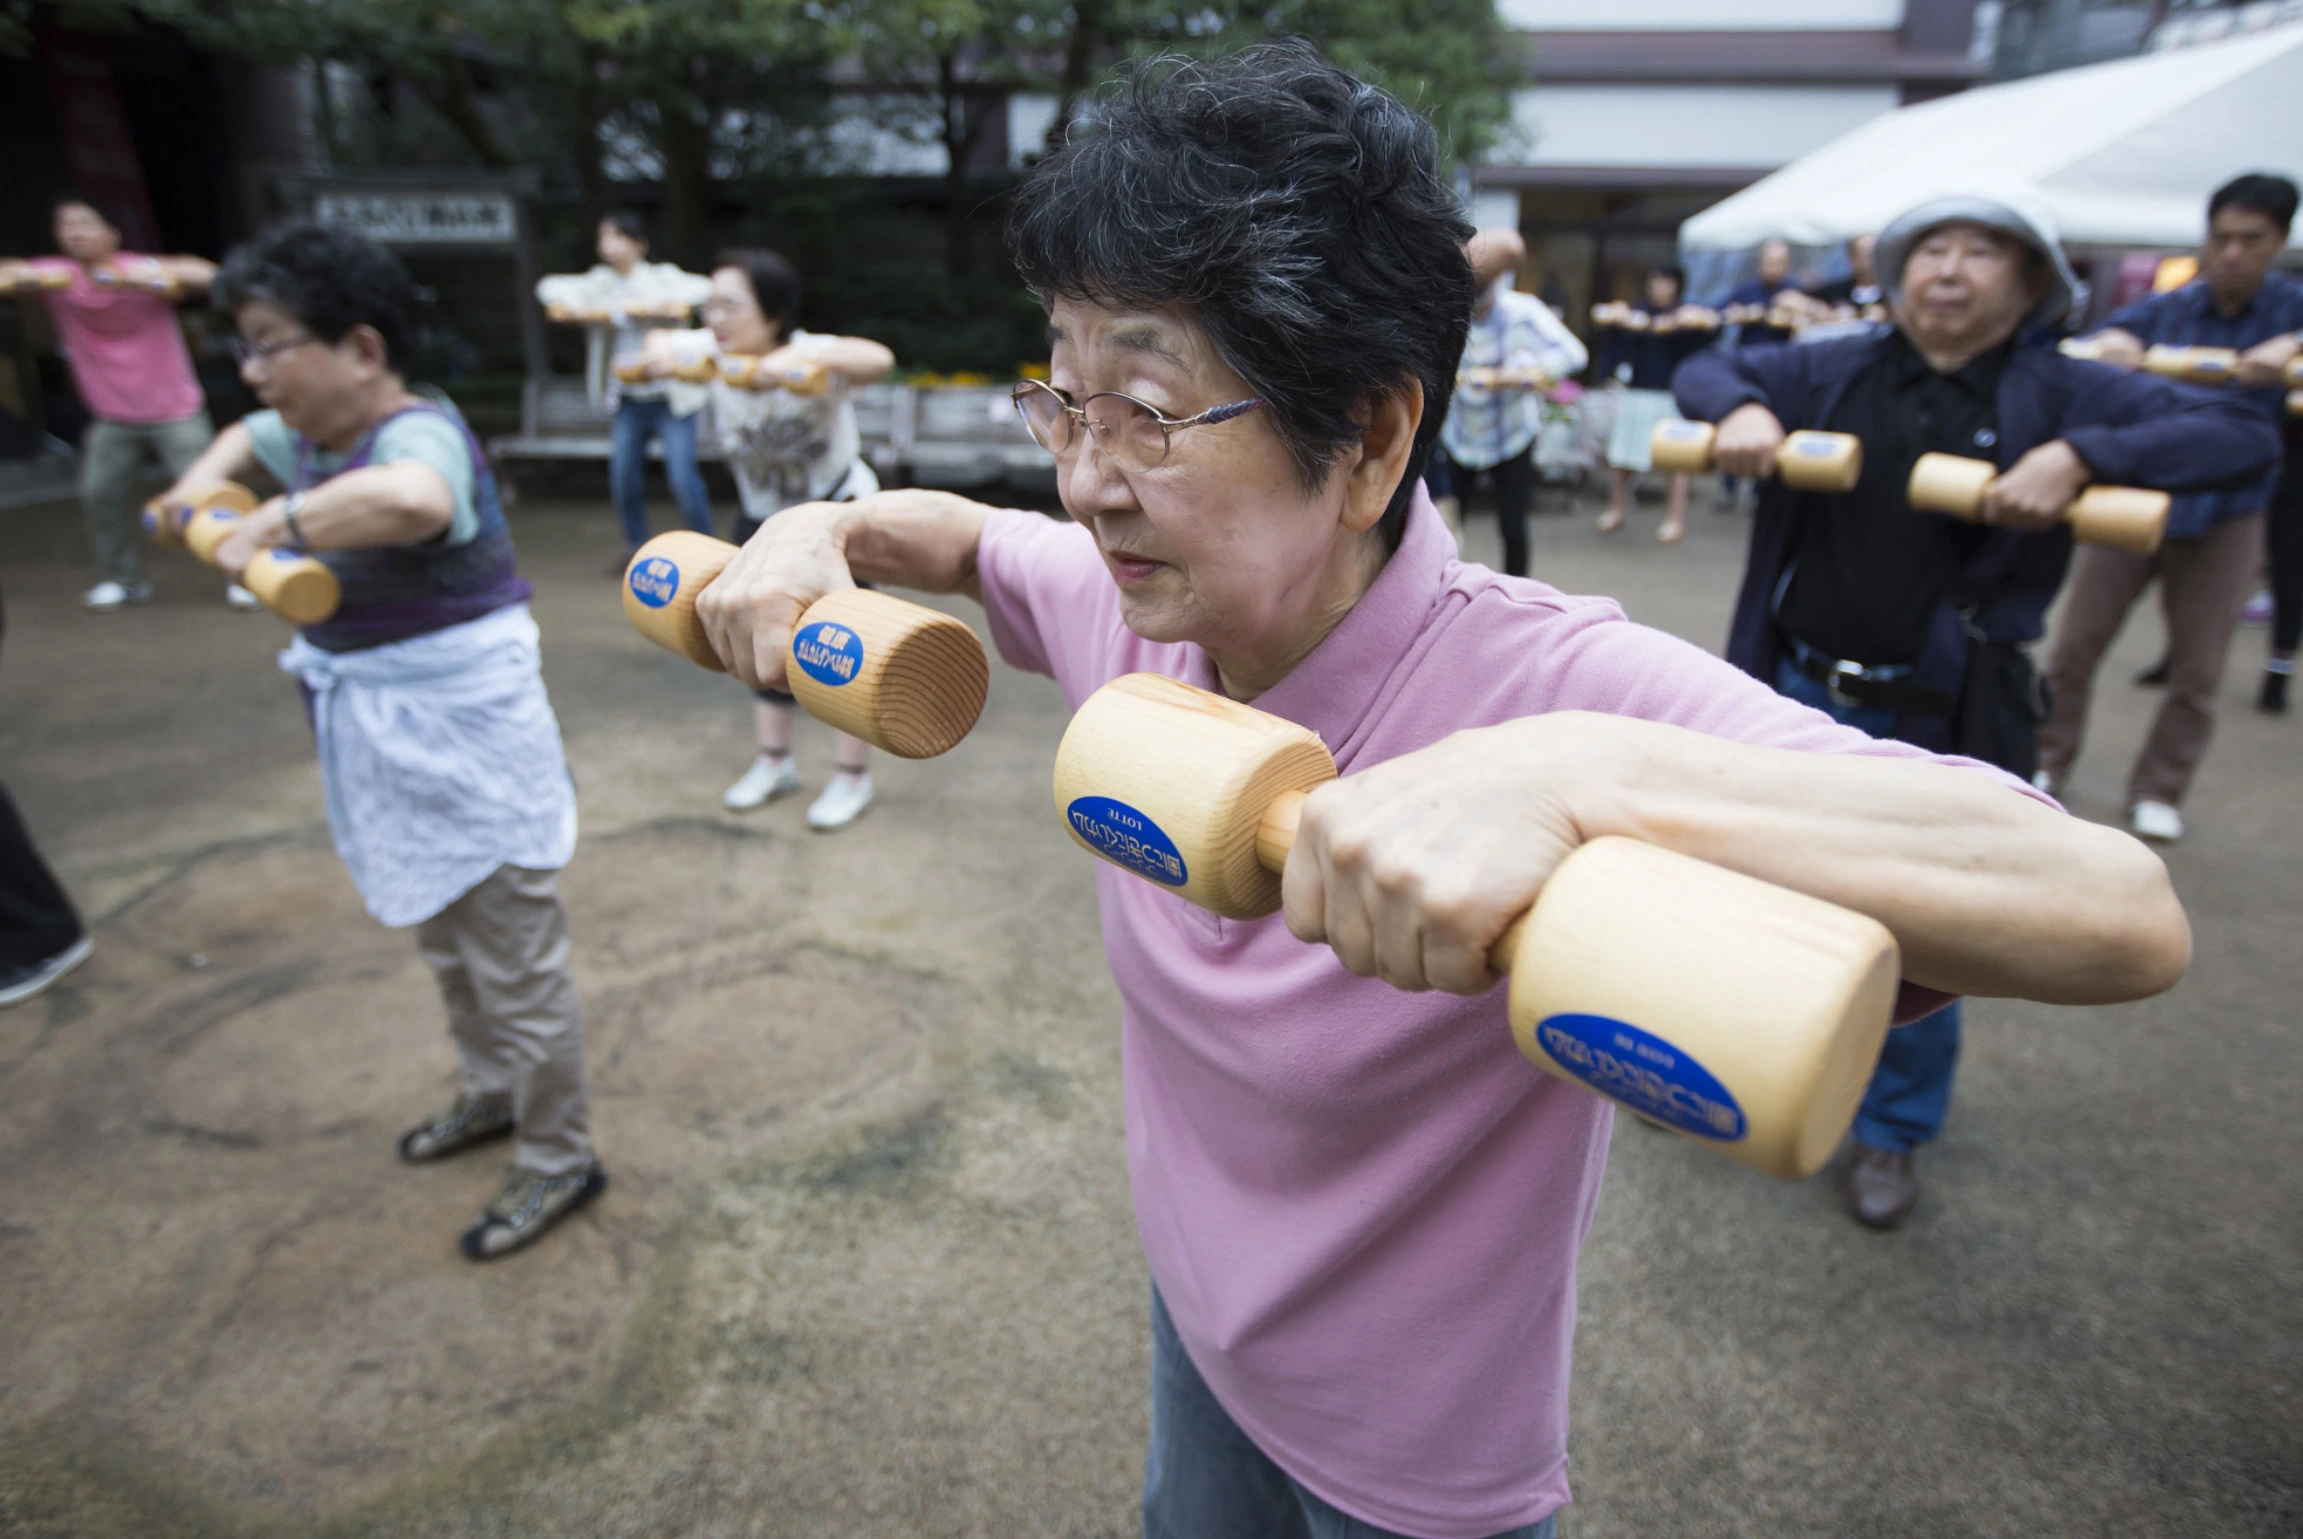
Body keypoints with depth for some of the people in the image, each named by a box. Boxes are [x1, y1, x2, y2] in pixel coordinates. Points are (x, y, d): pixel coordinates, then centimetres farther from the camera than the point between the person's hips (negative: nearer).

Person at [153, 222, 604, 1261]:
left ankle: (558, 1162, 19)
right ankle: (494, 1094, 45)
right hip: (381, 732, 10)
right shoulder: (318, 438, 7)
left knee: (513, 958, 3)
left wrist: (272, 524, -32)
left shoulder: (418, 431, -21)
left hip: (459, 732, -10)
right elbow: (245, 436, 31)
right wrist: (203, 483, 12)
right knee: (444, 942, 24)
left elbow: (411, 499, -46)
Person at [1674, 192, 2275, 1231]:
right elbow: (1709, 368, 13)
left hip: (1937, 726, -2)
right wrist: (1741, 410, -10)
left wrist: (2077, 458, -23)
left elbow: (2239, 436, -7)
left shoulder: (2058, 395, -2)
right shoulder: (1837, 370, 4)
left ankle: (1892, 1134, 32)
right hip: (1798, 696, 2)